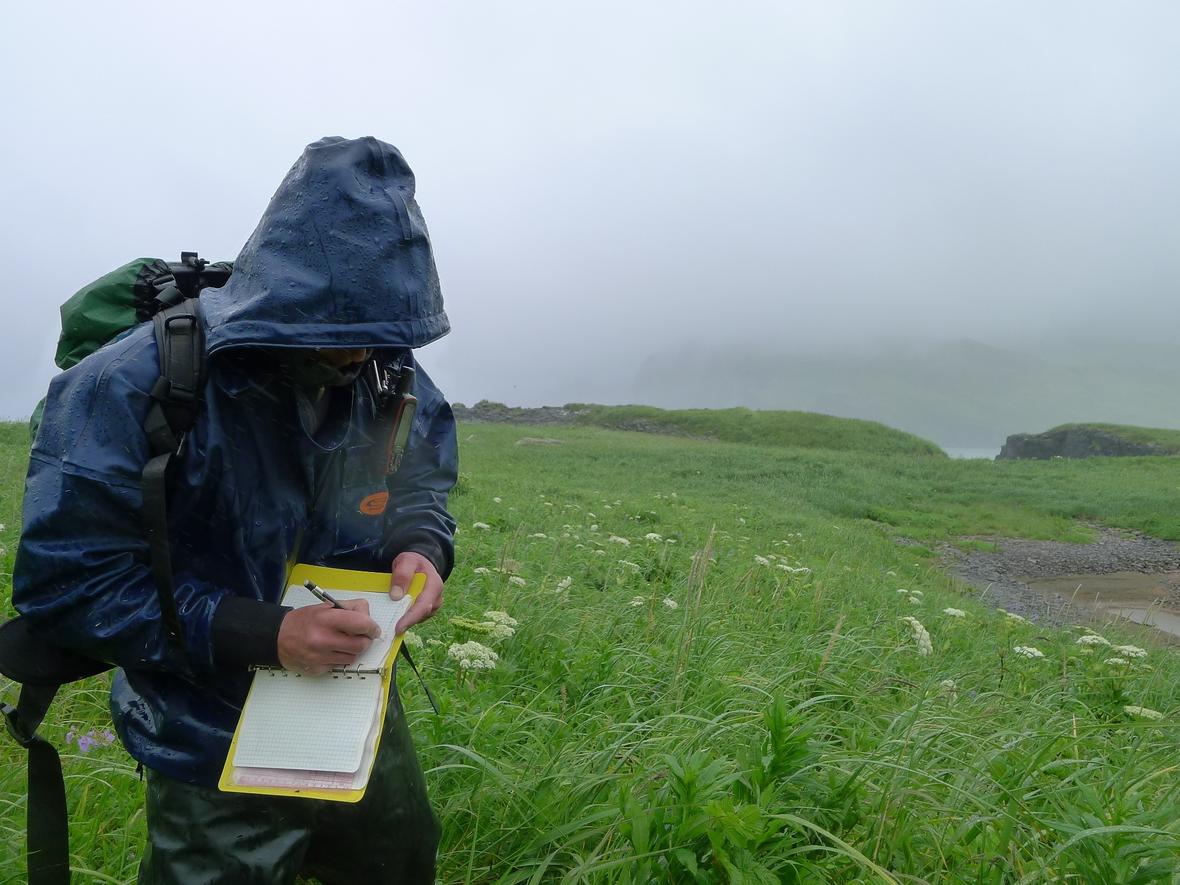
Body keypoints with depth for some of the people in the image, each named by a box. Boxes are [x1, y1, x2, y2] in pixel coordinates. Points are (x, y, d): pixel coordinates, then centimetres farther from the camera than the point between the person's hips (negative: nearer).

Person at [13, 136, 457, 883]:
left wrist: (422, 546, -18)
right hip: (219, 751, -5)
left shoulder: (389, 378, -9)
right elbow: (65, 578, -23)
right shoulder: (137, 384, -25)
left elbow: (422, 486, 7)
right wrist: (260, 633, -31)